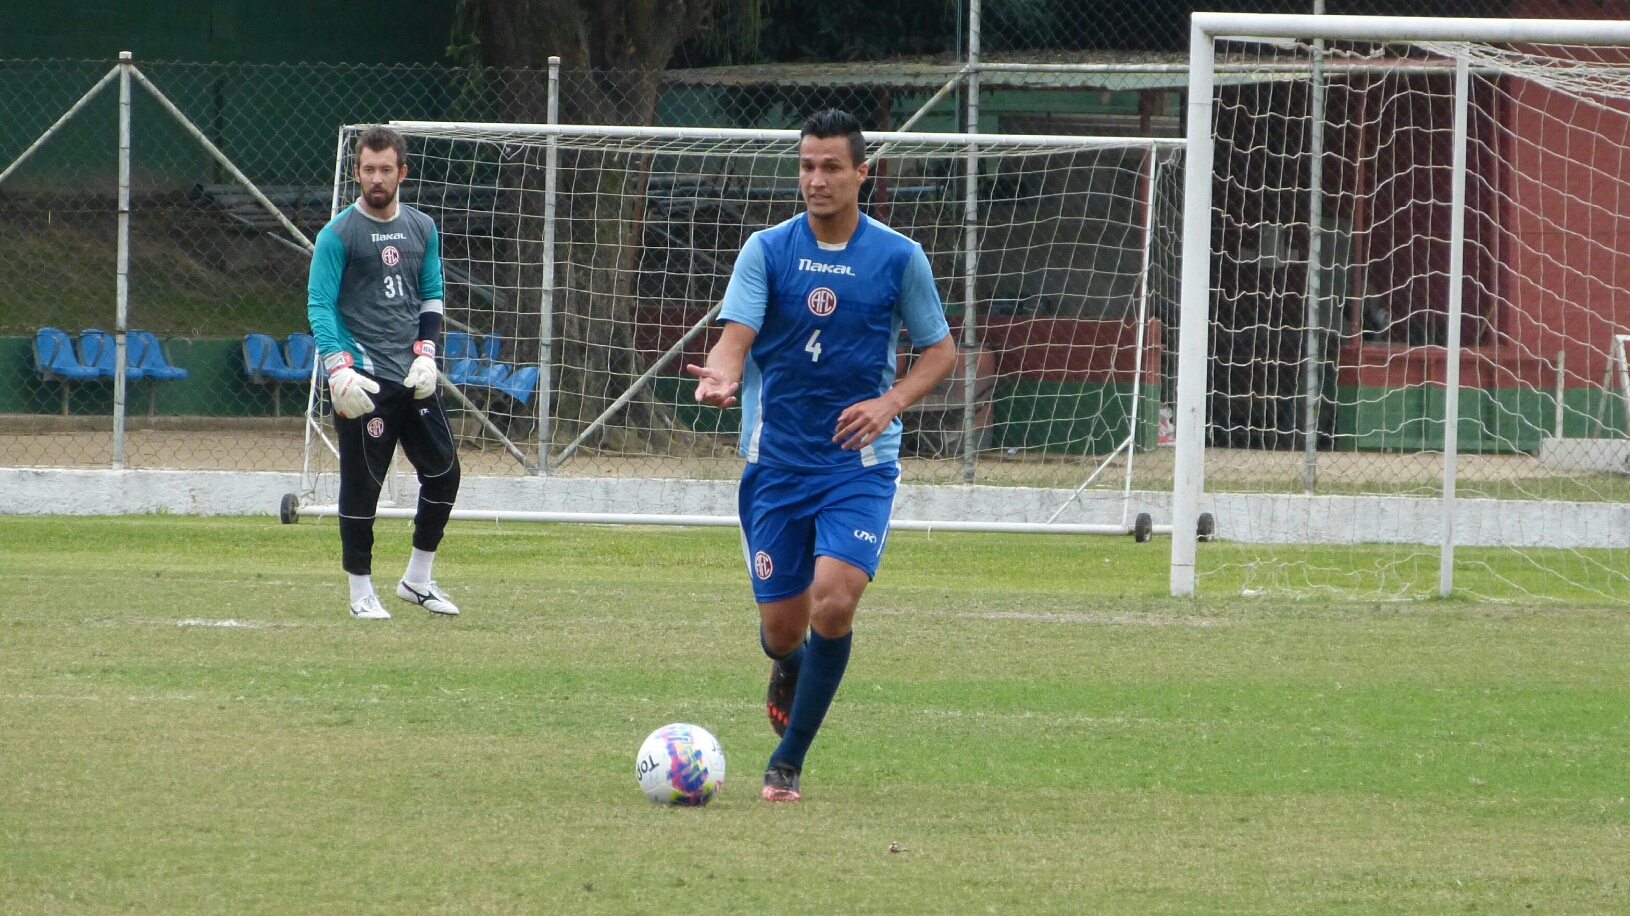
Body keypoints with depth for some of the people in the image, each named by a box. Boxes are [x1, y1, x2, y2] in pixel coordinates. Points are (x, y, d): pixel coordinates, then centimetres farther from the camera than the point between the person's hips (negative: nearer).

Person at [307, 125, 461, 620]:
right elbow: (319, 305, -8)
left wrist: (425, 355, 2)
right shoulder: (337, 234, -5)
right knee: (362, 483, -4)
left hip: (413, 378, 6)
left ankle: (418, 580, 19)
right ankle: (361, 591, 6)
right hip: (364, 383, -6)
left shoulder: (422, 229, 12)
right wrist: (340, 370, -20)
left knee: (443, 471, 6)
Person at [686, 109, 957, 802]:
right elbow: (736, 335, -12)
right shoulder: (767, 250, -2)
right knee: (781, 626, 4)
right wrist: (722, 376, -36)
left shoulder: (898, 258, -1)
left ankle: (788, 761, -6)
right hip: (776, 462, 1)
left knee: (833, 603, -21)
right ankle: (788, 670, 44)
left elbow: (940, 351, 8)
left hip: (859, 464, -1)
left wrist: (890, 403, -11)